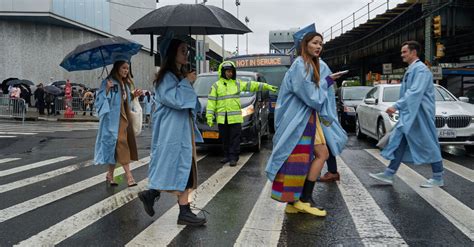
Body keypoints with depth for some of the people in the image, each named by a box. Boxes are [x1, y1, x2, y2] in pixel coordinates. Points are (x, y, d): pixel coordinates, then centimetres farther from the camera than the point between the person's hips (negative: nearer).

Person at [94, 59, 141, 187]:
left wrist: (133, 95, 5)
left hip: (125, 117, 7)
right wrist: (107, 89, -26)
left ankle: (110, 174, 20)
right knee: (120, 143, -13)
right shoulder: (108, 82, -7)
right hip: (114, 118, -7)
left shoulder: (126, 83, 15)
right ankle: (128, 175, -16)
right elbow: (101, 100, -12)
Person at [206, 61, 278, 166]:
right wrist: (209, 116, -4)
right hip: (222, 118, 0)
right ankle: (227, 156, 22)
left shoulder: (237, 83, 10)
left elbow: (252, 85, 10)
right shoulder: (216, 85, 6)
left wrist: (267, 86, 5)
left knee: (235, 139, -2)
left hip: (235, 117, 0)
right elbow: (211, 101, 2)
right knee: (225, 139, 9)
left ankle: (233, 157, 3)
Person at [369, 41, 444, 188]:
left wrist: (396, 106, -29)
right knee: (399, 142, 6)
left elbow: (415, 92, -26)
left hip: (419, 115, -9)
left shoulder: (421, 70, -15)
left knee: (429, 145, 2)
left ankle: (438, 178, 15)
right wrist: (399, 107, 17)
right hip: (408, 114, 9)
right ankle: (389, 174, 9)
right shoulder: (410, 70, 14)